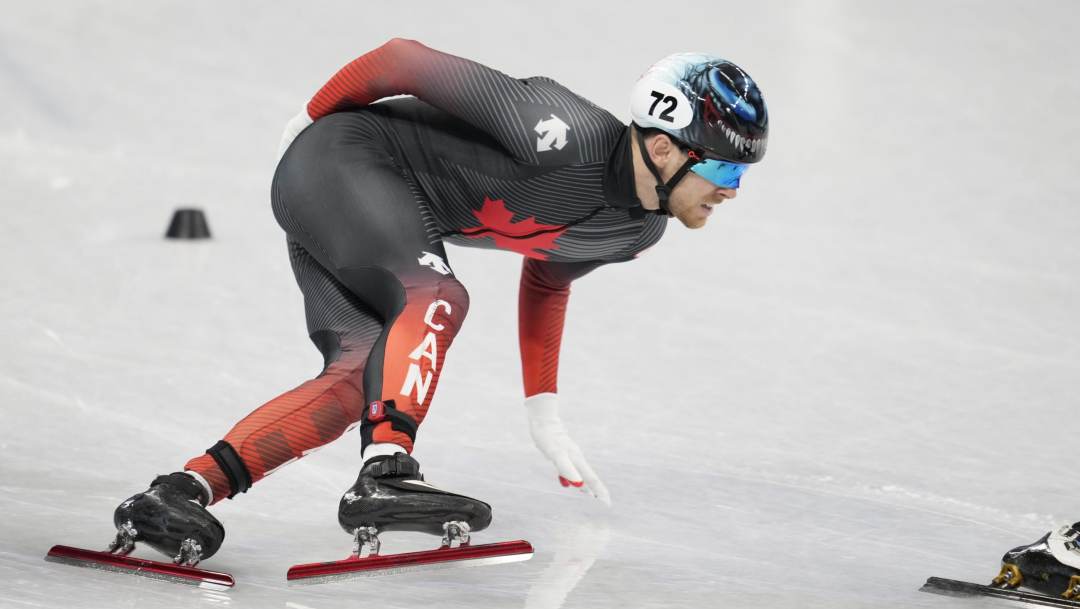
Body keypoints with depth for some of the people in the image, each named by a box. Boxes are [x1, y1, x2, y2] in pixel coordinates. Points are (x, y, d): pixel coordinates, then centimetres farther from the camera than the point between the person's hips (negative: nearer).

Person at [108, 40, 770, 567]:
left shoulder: (640, 229, -2)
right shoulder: (566, 136, -32)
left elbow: (546, 277, 19)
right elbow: (405, 60, -24)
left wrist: (544, 413, 20)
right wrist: (314, 118, -6)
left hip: (390, 207, 9)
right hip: (337, 157, -9)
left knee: (356, 381, -9)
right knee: (436, 298, -30)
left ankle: (183, 492, -14)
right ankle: (385, 474, -41)